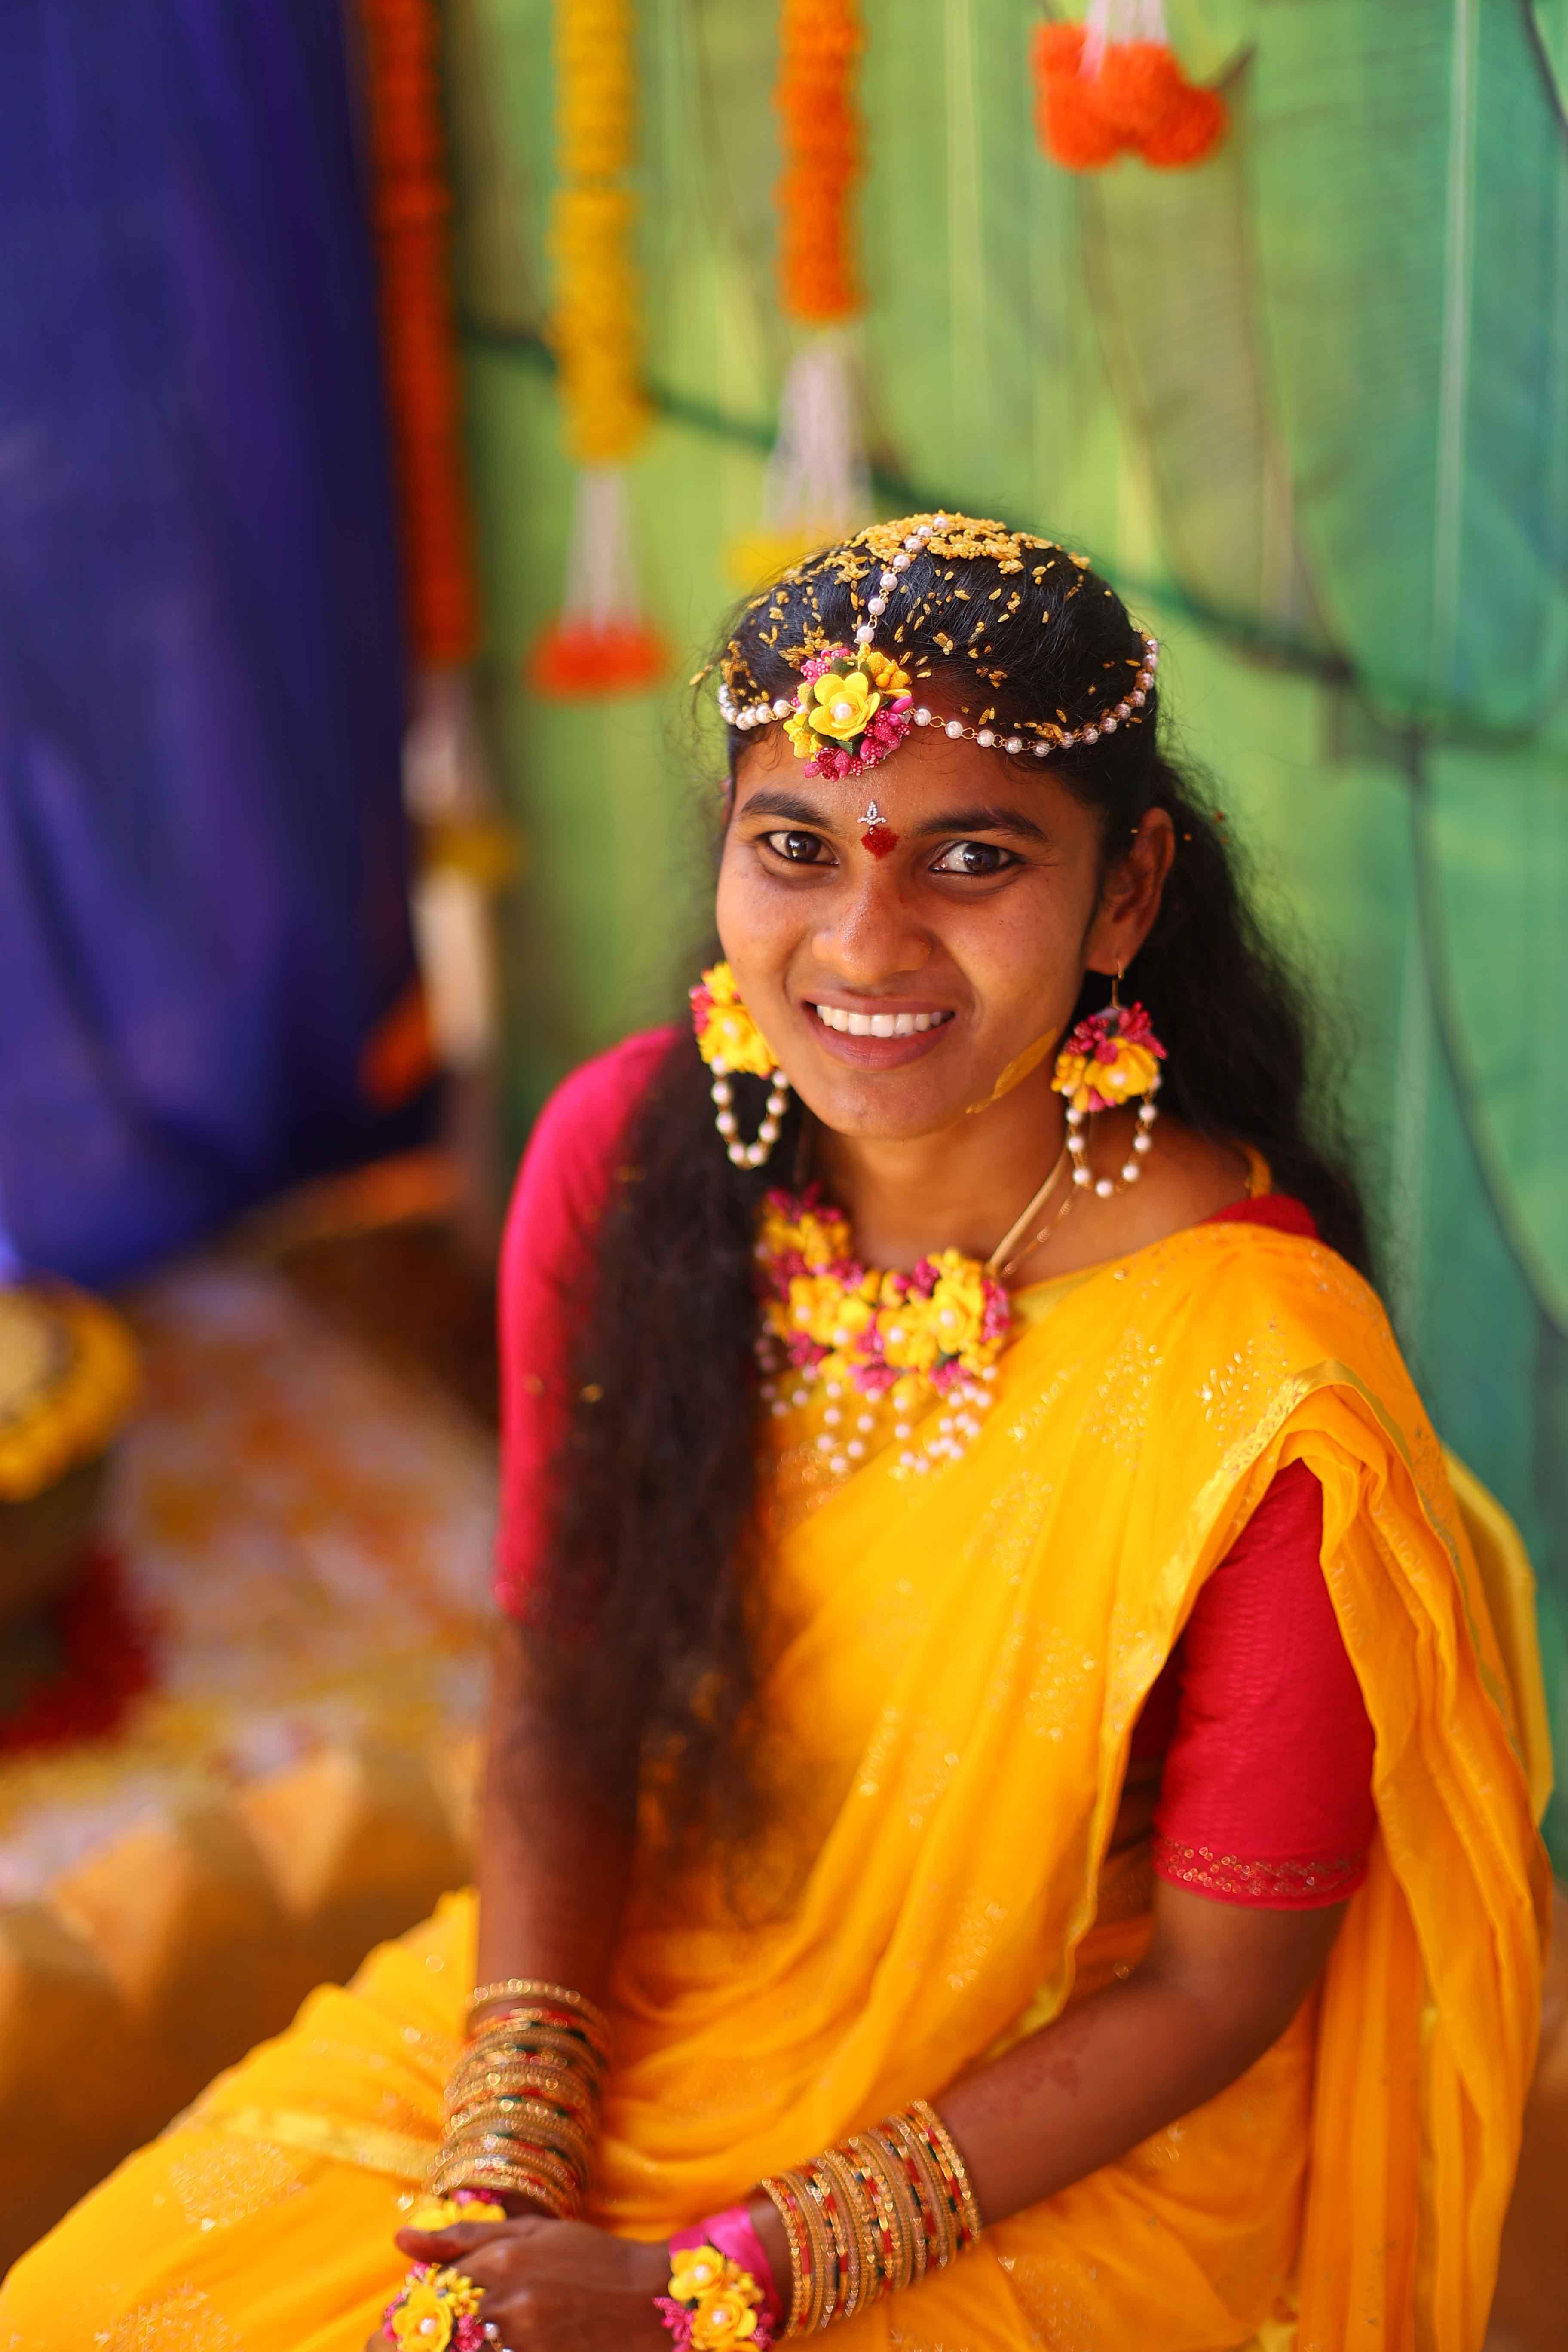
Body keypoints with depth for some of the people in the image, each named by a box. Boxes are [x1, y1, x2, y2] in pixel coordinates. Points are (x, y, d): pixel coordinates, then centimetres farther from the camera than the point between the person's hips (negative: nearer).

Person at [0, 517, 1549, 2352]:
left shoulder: (1264, 1384, -26)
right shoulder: (623, 1155, -13)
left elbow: (1217, 1986, -15)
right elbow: (558, 1704, -3)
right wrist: (510, 2185, -15)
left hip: (1063, 2148, -4)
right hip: (650, 1991, 4)